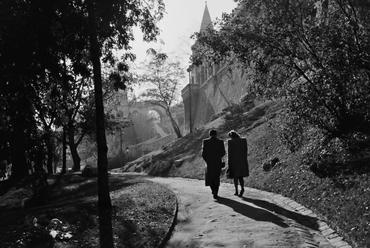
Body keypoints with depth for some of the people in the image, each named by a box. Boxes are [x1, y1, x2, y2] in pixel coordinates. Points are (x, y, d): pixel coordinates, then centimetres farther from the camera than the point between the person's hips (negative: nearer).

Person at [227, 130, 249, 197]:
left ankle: (236, 191, 13)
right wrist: (245, 160, 12)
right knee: (240, 176, 11)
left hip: (234, 161, -3)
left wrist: (229, 163, -1)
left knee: (235, 176, 11)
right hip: (242, 161, 3)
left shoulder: (230, 142, -8)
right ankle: (242, 188, -12)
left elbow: (229, 153, -8)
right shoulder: (243, 140, 1)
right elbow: (246, 150, 4)